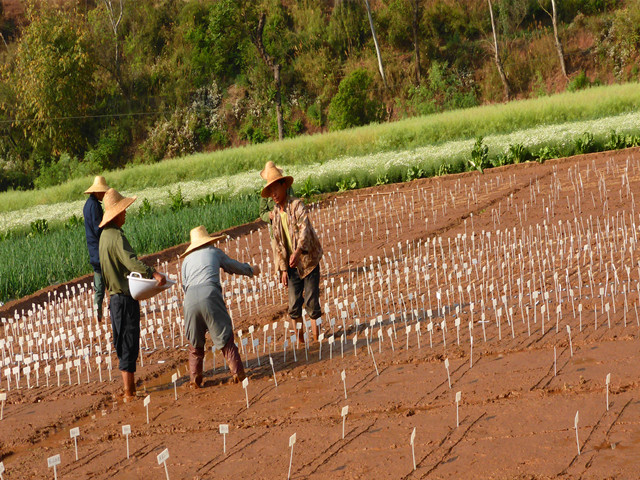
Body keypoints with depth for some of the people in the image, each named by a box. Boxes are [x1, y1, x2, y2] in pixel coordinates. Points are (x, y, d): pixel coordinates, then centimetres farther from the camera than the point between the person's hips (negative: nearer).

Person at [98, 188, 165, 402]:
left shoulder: (105, 235, 14)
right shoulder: (116, 236, -17)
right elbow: (130, 261, -33)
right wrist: (153, 274, -41)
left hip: (117, 295, 10)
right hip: (124, 297, -10)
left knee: (126, 343, 15)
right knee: (128, 343, -7)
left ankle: (130, 387, 22)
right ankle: (129, 392, -5)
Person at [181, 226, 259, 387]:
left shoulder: (187, 260, 26)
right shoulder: (214, 252, 22)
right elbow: (234, 266, 36)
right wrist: (251, 270, 55)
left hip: (190, 297, 2)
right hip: (210, 294, -2)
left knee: (195, 343, 14)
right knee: (224, 336, 6)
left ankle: (195, 378, 12)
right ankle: (237, 372, 3)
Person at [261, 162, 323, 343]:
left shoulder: (297, 205, -13)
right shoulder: (275, 214, 6)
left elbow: (304, 229, -28)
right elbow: (278, 243, 10)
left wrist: (298, 252, -44)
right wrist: (283, 269, 4)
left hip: (309, 261, -5)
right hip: (292, 265, 5)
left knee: (312, 302, -4)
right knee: (294, 305, 4)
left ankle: (316, 339, 5)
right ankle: (300, 340, 12)